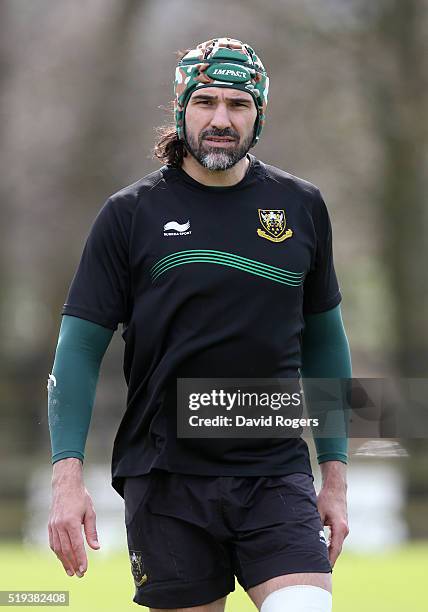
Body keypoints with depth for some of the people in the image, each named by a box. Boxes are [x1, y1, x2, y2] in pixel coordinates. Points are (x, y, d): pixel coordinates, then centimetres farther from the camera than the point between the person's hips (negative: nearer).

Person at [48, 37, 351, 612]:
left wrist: (336, 475, 13)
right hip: (165, 480, -1)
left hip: (277, 476, 1)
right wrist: (68, 475, -10)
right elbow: (80, 348, 1)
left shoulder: (302, 207, 8)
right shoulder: (130, 213, 1)